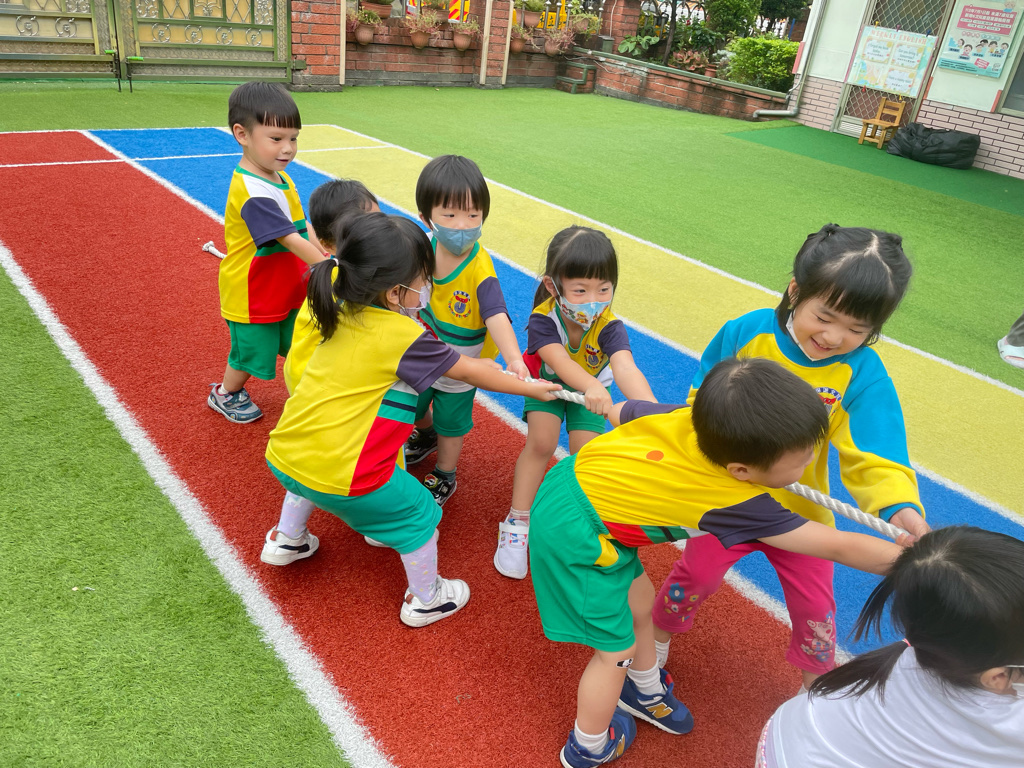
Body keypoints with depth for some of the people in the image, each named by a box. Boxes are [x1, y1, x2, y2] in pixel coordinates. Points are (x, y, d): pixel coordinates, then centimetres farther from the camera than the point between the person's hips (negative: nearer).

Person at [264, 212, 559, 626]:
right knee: (419, 513, 15)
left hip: (282, 456, 7)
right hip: (340, 476, -7)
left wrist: (473, 363, 27)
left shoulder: (343, 314, 5)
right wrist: (529, 388, 10)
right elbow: (468, 371, -3)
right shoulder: (402, 335, -16)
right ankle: (425, 600, 31)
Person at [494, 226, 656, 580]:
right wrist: (591, 387, -74)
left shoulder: (609, 326, -32)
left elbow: (625, 368, -50)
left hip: (592, 389, 1)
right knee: (540, 442, -19)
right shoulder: (543, 319, -33)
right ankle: (518, 523, -3)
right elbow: (558, 360, -52)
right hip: (548, 384, -1)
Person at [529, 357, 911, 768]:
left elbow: (622, 412, 7)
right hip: (575, 535, -8)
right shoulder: (734, 500, -26)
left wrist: (611, 407, 28)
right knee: (616, 647, 10)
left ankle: (645, 692, 51)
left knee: (639, 599, 24)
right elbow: (840, 548, -18)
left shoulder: (694, 414, -11)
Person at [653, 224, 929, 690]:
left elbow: (874, 456, -22)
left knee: (814, 606, 13)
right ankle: (656, 640, 39)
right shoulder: (746, 333, -17)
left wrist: (900, 507, -40)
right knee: (696, 575, 9)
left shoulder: (864, 376, -18)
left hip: (802, 512, 1)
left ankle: (815, 686, 42)